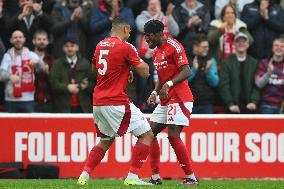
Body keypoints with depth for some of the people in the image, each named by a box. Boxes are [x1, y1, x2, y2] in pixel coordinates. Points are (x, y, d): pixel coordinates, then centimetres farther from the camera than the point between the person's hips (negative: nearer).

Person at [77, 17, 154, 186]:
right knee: (147, 135, 1)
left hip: (97, 102, 8)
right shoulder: (126, 47, -10)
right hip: (116, 102, -8)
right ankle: (132, 177, -7)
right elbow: (145, 72, -8)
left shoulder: (101, 45, 11)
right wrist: (137, 59, 11)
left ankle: (85, 175, 13)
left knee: (106, 140, 25)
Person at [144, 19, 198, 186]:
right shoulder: (156, 52, 17)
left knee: (173, 136, -16)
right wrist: (155, 93, 9)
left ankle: (191, 177, -10)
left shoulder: (174, 47, -11)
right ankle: (155, 177, 9)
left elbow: (186, 72, -19)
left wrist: (169, 84, -30)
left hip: (180, 99, -10)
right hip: (165, 101, 10)